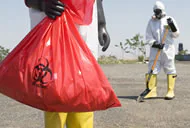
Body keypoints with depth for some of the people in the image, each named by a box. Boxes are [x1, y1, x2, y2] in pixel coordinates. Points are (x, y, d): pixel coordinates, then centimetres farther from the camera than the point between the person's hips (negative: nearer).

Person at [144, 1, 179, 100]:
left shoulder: (169, 19, 5)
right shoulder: (151, 22, 9)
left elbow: (176, 35, 2)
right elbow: (148, 37, 4)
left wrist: (172, 26, -14)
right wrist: (155, 44, -12)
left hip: (168, 48, -1)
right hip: (155, 48, 2)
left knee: (170, 69, 0)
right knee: (152, 69, -2)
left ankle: (171, 91, 6)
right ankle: (152, 91, 4)